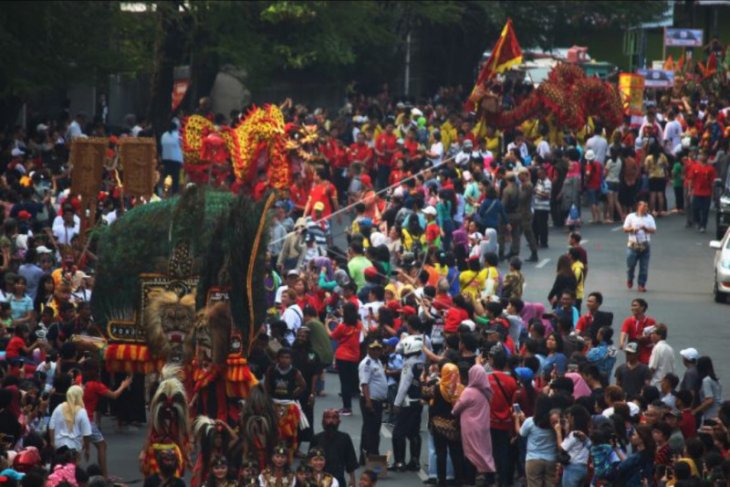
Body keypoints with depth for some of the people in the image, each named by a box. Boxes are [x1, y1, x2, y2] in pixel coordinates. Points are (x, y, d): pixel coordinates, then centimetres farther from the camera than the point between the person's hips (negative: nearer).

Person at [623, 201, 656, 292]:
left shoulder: (649, 218, 7)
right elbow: (625, 229, 4)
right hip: (633, 245, -1)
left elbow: (654, 230, 1)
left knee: (644, 267, -1)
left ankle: (642, 285, 7)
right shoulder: (631, 217, 3)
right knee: (630, 264, 2)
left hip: (645, 246, 1)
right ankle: (629, 279, 29)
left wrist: (646, 228, -18)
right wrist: (632, 229, -16)